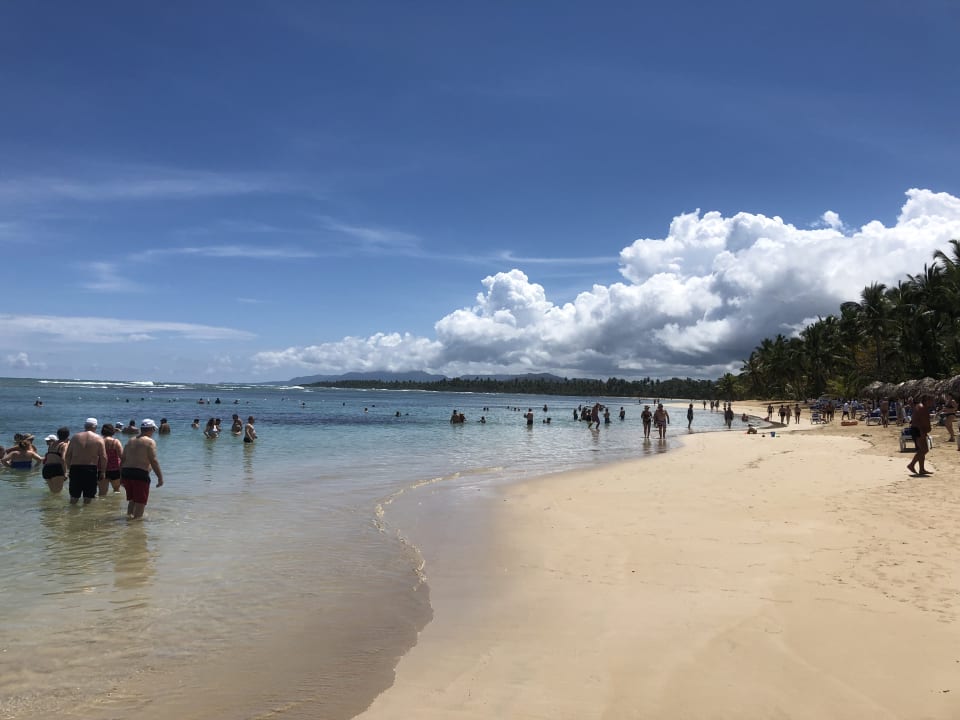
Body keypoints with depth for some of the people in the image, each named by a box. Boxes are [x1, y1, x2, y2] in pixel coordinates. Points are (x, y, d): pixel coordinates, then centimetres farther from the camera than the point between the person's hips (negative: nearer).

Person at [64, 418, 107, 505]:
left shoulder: (75, 437, 8)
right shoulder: (98, 439, 0)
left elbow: (67, 455, 7)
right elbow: (103, 457, -5)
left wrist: (69, 467, 16)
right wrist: (103, 472, 2)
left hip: (75, 468, 2)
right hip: (91, 469, -2)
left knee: (74, 497, 10)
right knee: (88, 498, 3)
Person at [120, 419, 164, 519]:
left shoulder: (130, 441, 17)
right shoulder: (150, 442, -5)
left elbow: (123, 460, 17)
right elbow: (153, 461, -13)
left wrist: (121, 477, 24)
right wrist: (160, 477, -10)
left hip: (126, 473, 7)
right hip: (140, 474, -7)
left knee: (132, 500, 23)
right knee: (140, 502, -1)